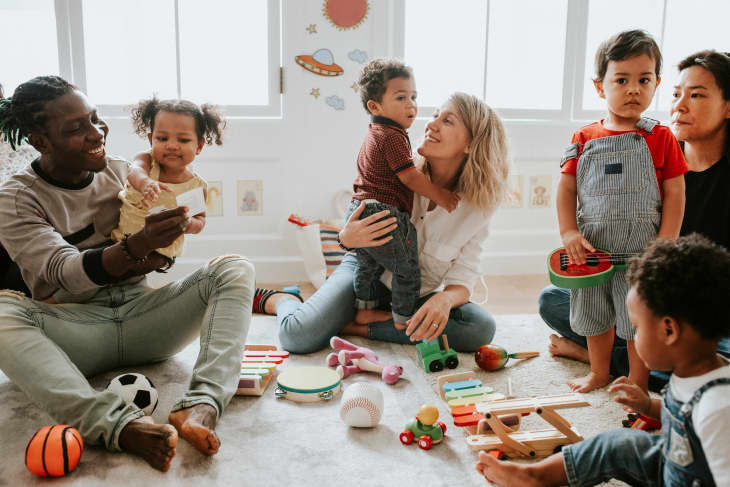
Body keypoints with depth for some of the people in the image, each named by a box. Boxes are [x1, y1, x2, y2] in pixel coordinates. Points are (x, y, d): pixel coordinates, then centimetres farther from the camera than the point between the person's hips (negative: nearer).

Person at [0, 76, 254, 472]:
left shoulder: (122, 172, 10)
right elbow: (65, 272, -18)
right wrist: (134, 249, -36)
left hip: (140, 314, 4)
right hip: (74, 328, -3)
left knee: (235, 269, -17)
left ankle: (200, 406, -40)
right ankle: (121, 425, -50)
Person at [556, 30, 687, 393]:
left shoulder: (661, 138, -3)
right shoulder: (585, 139, 2)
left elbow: (674, 192, -4)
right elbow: (567, 187, 5)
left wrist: (665, 244, -11)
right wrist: (569, 232, -7)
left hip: (641, 252, -3)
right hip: (592, 249, 3)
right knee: (594, 315, 17)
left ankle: (638, 381, 26)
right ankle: (599, 373, 39)